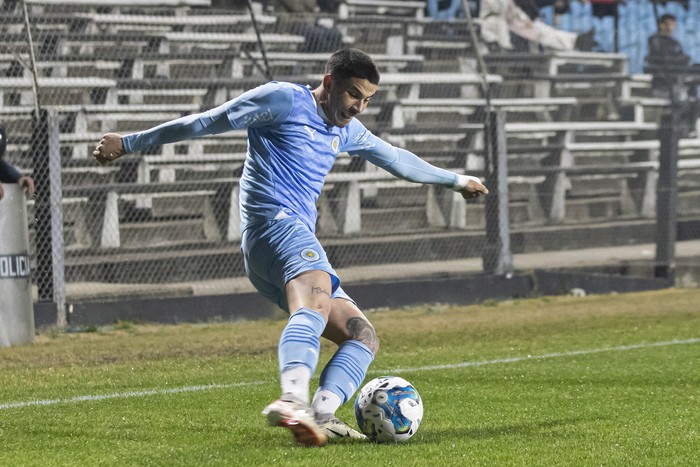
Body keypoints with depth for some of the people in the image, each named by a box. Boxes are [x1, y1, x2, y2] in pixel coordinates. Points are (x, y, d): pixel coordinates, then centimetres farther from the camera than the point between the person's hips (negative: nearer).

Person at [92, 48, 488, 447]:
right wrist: (130, 143, 6)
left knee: (363, 338, 1)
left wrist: (455, 180, 54)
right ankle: (292, 402, -61)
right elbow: (207, 122, 3)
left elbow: (395, 158, 44)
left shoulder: (347, 131, 27)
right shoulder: (285, 100, 2)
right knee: (315, 305, -37)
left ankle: (319, 416, -22)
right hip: (276, 223, -10)